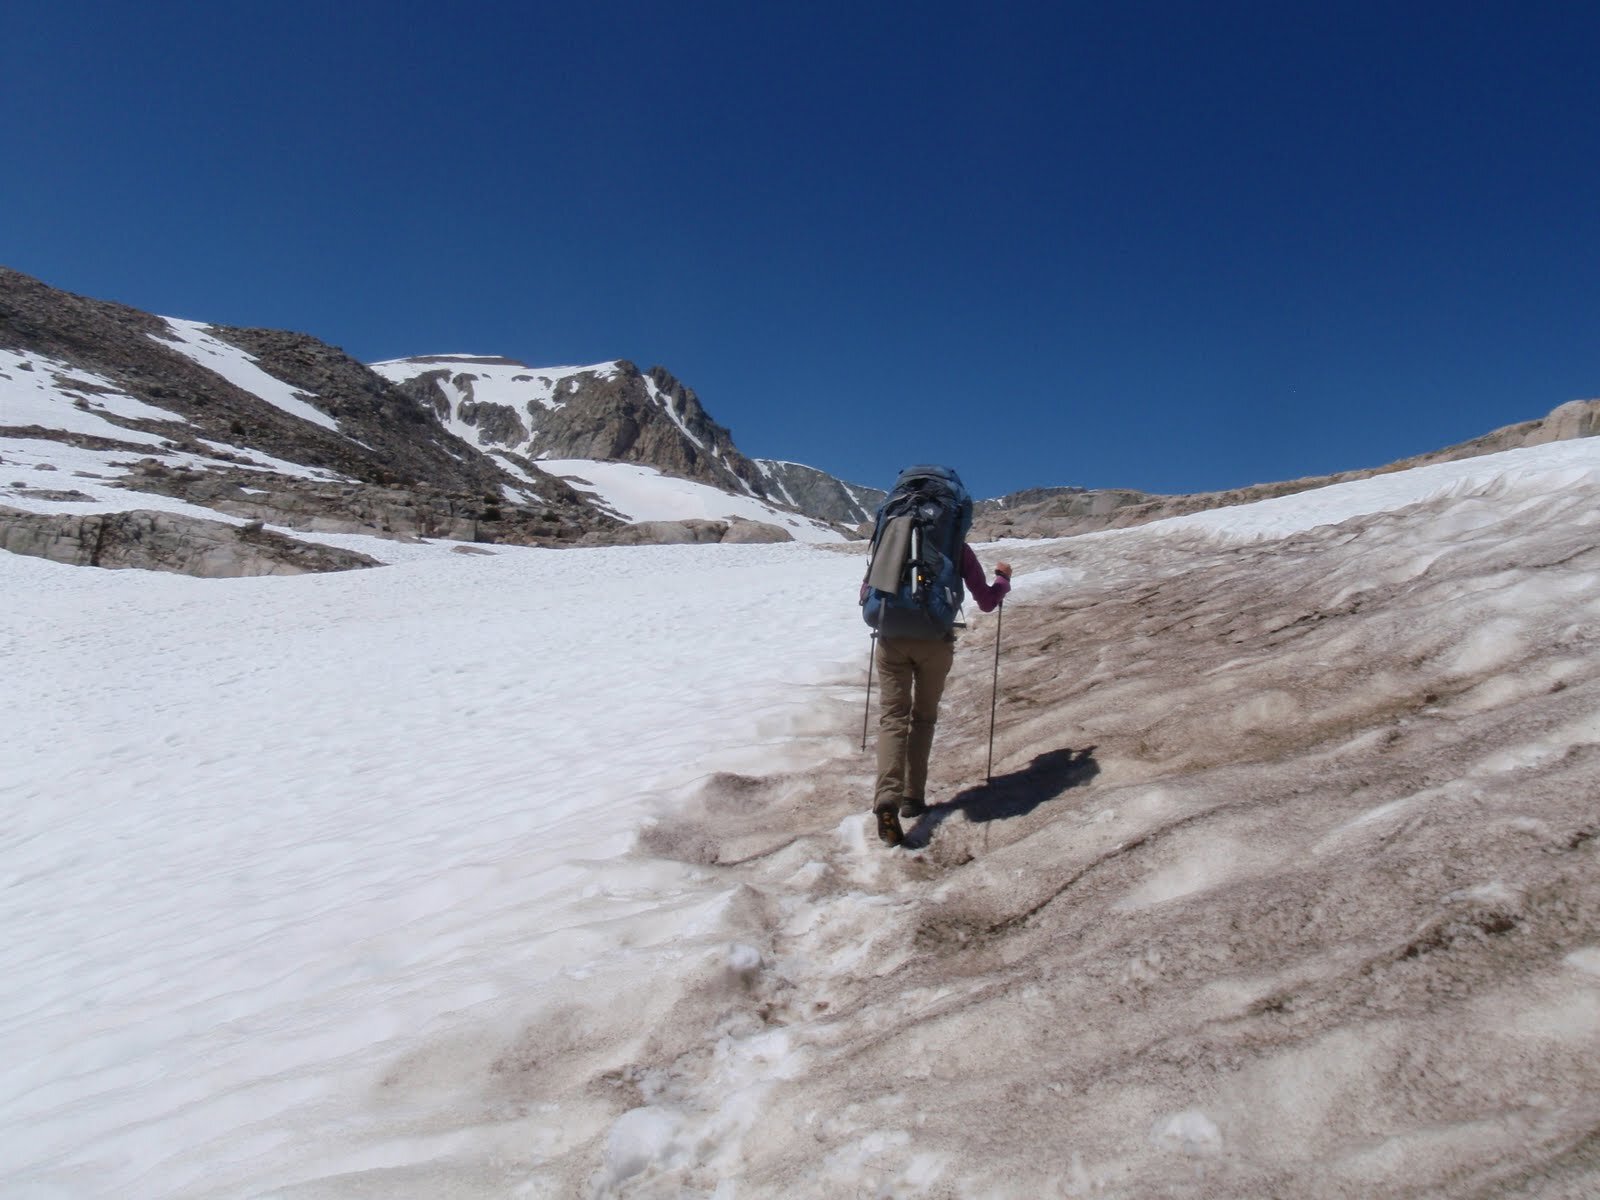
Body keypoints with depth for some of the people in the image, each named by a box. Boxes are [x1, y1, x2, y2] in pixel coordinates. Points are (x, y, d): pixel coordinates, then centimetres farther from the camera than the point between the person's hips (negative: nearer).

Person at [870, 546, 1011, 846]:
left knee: (892, 717, -1)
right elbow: (986, 602, 8)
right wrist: (1003, 578, 27)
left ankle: (887, 798, -21)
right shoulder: (958, 548, 6)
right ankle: (913, 796, 13)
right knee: (923, 718, 17)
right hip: (935, 641, -1)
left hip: (892, 638, 1)